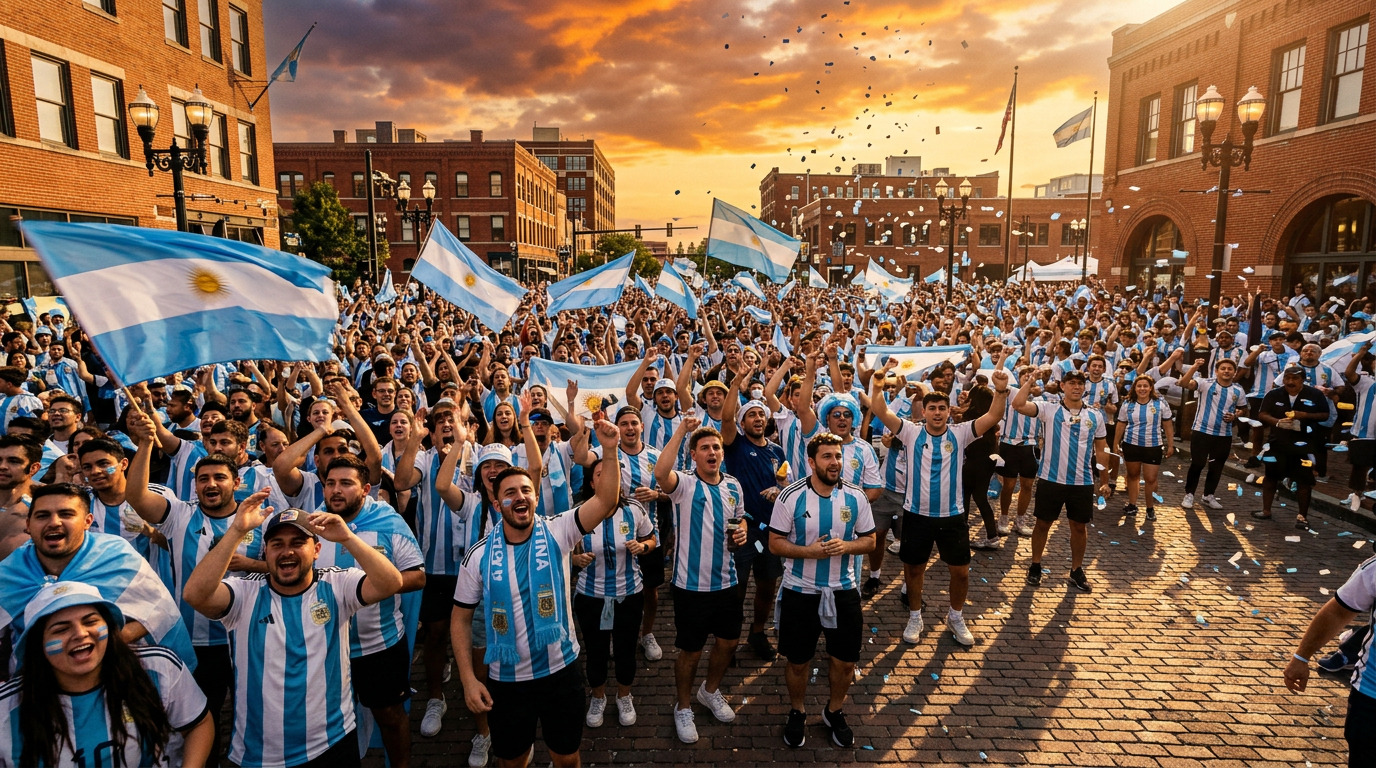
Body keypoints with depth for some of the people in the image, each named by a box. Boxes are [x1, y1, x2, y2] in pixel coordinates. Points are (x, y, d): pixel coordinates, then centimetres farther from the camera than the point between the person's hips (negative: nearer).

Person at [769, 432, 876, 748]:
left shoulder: (856, 497, -5)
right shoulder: (791, 496, -12)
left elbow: (869, 540, 3)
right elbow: (775, 543, -8)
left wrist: (845, 546, -18)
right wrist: (809, 551, -24)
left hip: (843, 591, 2)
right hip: (800, 591, -2)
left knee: (845, 661, 13)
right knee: (798, 661, 12)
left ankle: (834, 712, 40)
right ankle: (797, 713, 39)